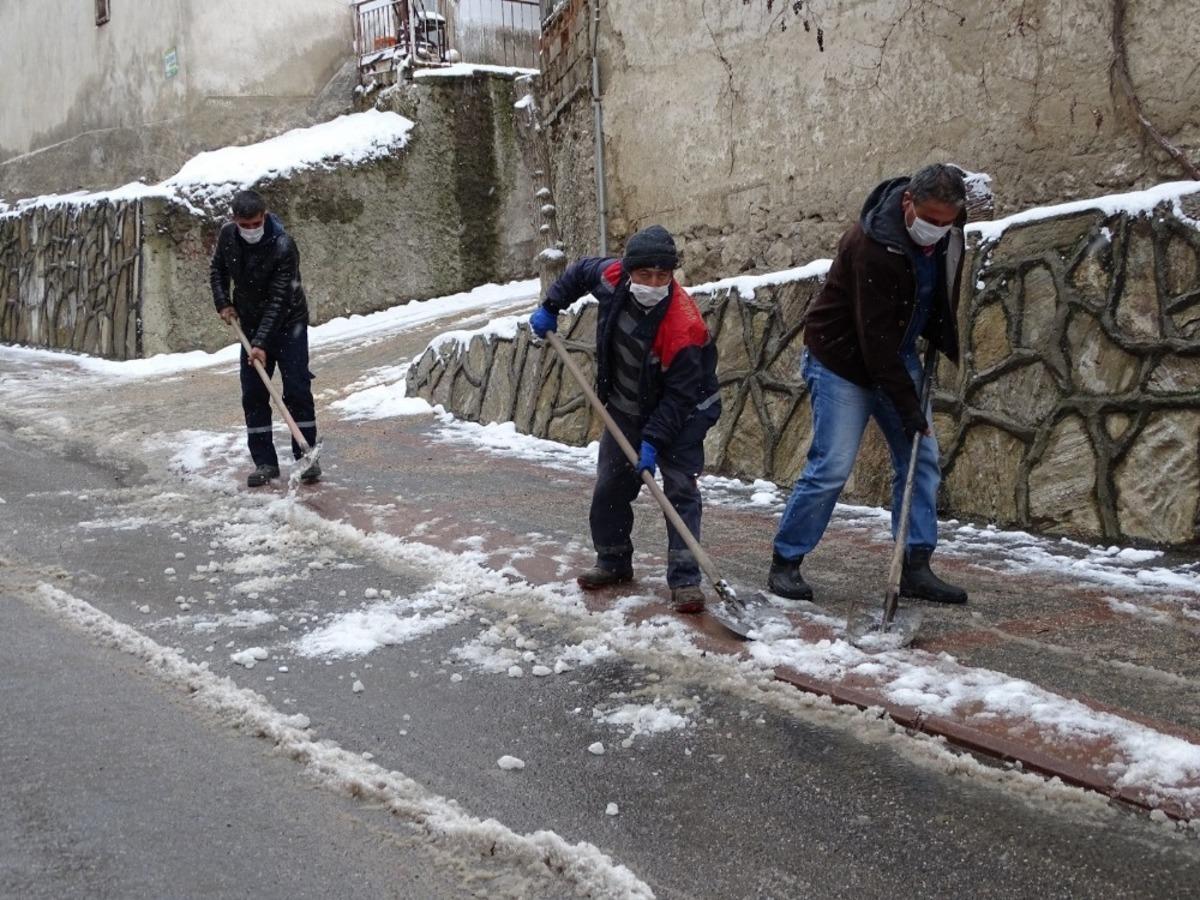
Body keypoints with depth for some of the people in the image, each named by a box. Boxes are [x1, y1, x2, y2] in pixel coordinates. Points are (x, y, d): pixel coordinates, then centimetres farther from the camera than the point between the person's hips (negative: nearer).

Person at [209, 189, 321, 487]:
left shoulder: (283, 245, -27)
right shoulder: (227, 235, -10)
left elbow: (278, 300, -27)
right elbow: (217, 269, 12)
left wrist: (262, 343, -30)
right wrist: (223, 302, -2)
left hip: (287, 322, -5)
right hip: (251, 323, 5)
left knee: (297, 390, -7)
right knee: (253, 395, 2)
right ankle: (264, 462, 8)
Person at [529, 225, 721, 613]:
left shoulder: (684, 327, -35)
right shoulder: (611, 277, -20)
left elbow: (680, 396, -29)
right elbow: (580, 271, 6)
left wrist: (654, 440, -32)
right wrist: (550, 307, 5)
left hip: (681, 411, -6)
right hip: (626, 408, 6)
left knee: (680, 489, -13)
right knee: (610, 486, 12)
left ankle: (685, 580, -10)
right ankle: (613, 562, 29)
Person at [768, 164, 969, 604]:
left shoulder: (948, 227, -7)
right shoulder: (873, 244, -31)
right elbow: (874, 335, -29)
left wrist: (941, 340, 7)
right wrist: (907, 406, -26)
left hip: (896, 355, 8)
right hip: (841, 358, -8)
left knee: (921, 457, 2)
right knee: (831, 466, -11)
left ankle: (916, 568, 8)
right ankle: (785, 562, 3)